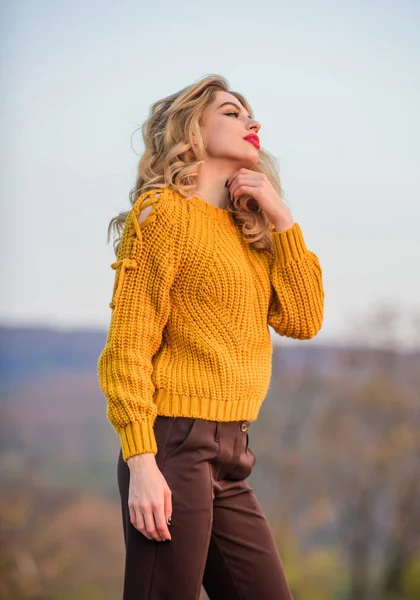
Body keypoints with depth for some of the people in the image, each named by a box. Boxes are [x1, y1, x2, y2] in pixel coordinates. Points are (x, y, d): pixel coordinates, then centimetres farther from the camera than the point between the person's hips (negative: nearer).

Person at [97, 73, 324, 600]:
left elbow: (303, 321, 9)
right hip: (176, 443, -8)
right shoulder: (163, 211, -5)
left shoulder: (247, 228, 17)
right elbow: (128, 346, -11)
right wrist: (141, 463, -18)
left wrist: (282, 220, 2)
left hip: (231, 456, 8)